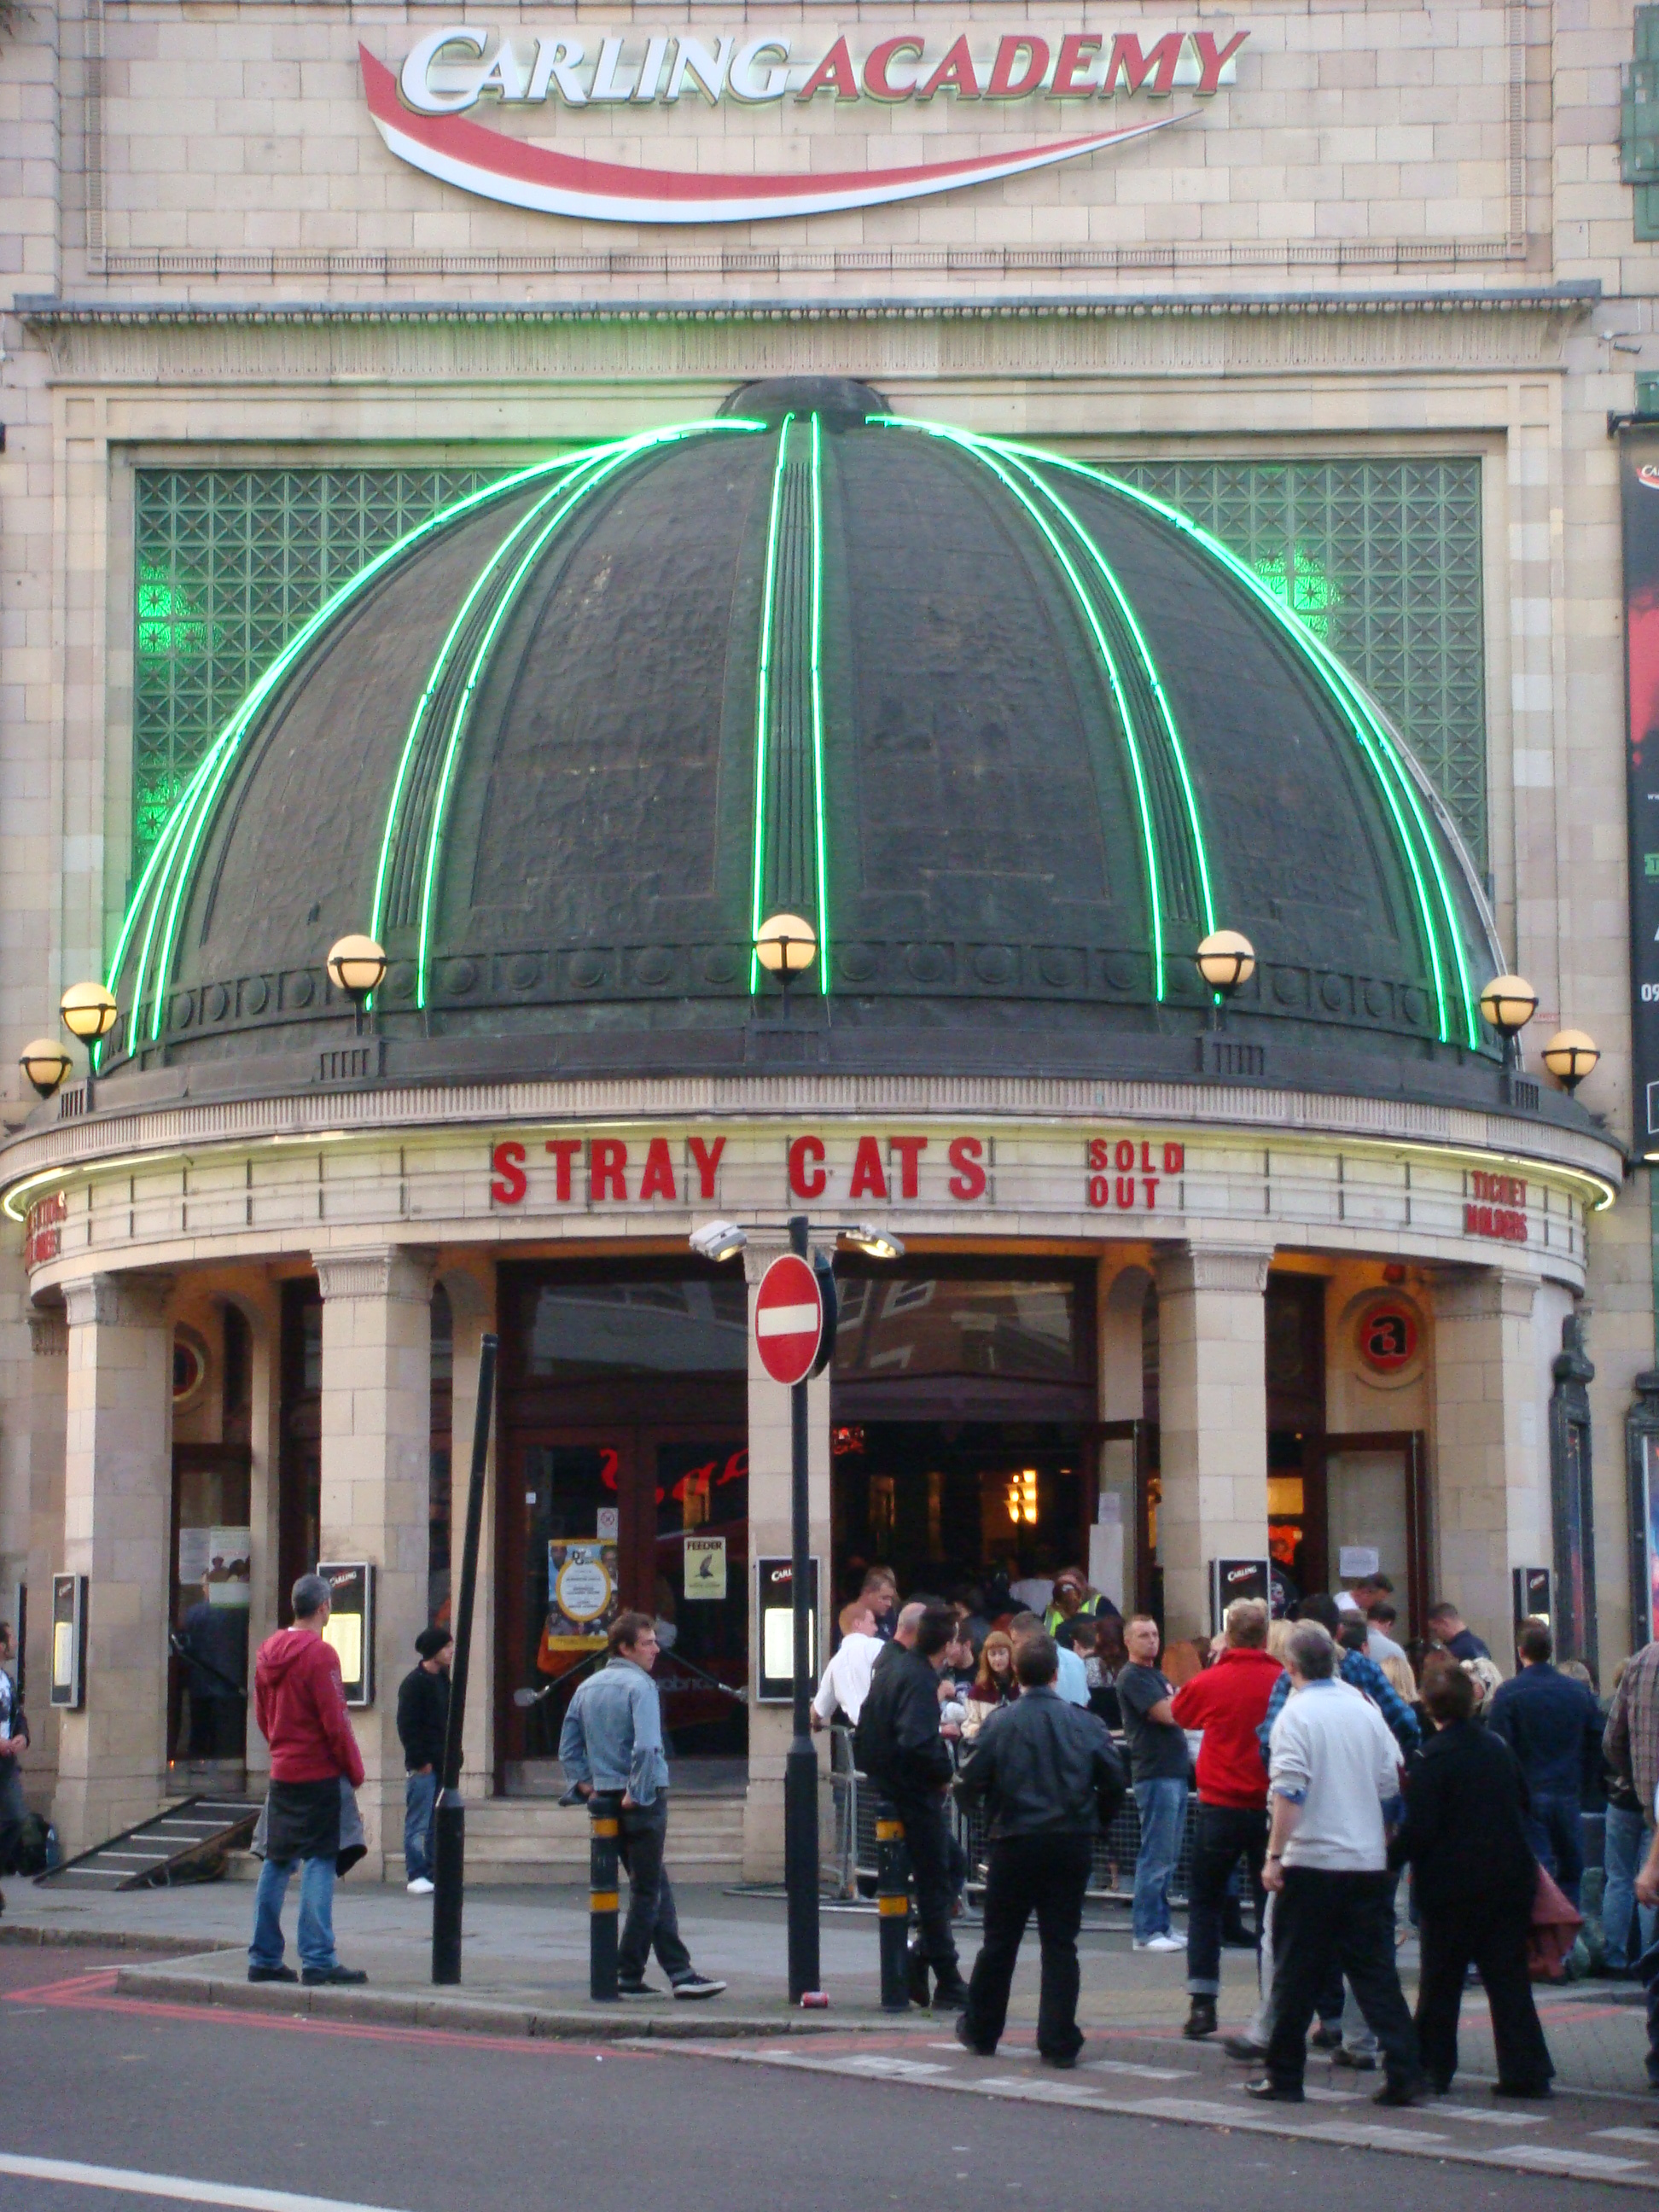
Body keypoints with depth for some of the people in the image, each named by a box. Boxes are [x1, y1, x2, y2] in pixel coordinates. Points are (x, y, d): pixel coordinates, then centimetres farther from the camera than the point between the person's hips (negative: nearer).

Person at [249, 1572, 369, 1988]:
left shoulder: (268, 1652, 9)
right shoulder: (319, 1654, -14)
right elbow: (335, 1722, -15)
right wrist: (355, 1771, -6)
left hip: (281, 1772, 7)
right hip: (319, 1774, -7)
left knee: (276, 1862, 12)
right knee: (320, 1861, -6)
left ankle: (263, 1957, 15)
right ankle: (318, 1960, -10)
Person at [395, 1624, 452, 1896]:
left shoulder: (443, 1681, 16)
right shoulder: (414, 1683, -8)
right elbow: (407, 1726, -12)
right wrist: (420, 1760, -16)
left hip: (442, 1765, 7)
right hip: (422, 1766, -7)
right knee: (418, 1823, -4)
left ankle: (432, 1872, 12)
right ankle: (415, 1875, -3)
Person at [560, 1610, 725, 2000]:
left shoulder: (587, 1688, 13)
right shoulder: (640, 1686, -12)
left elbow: (568, 1748, 14)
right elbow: (647, 1746, -24)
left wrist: (585, 1785, 13)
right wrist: (638, 1793, -17)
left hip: (607, 1797, 8)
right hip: (643, 1799, -8)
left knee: (658, 1887, 13)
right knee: (647, 1891, 1)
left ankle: (680, 1971, 12)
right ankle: (628, 1976, 3)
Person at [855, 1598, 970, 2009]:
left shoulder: (892, 1666, 10)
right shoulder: (918, 1678, -20)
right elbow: (915, 1743, -31)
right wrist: (943, 1771, -16)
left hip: (889, 1787, 9)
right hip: (917, 1795, -9)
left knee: (951, 1871, 18)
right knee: (936, 1887, -1)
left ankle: (918, 1960, 16)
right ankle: (948, 1987, 4)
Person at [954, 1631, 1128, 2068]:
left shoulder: (999, 1724, -7)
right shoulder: (1087, 1724, -2)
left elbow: (970, 1786, -8)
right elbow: (1114, 1783, -2)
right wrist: (1096, 1823, 15)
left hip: (1015, 1844, -1)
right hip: (1072, 1846, 1)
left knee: (1000, 1942, 12)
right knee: (1060, 1943, 5)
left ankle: (981, 2030, 25)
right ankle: (1059, 2042, 2)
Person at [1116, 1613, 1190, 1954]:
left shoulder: (1158, 1676, 21)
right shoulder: (1132, 1677, -10)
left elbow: (1176, 1714, 24)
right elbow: (1167, 1714, -18)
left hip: (1175, 1772, 9)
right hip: (1155, 1774, -9)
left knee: (1167, 1857, 11)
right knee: (1156, 1857, -8)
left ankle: (1161, 1926, 16)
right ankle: (1146, 1931, -5)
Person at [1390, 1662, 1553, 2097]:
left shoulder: (1434, 1756, -14)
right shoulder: (1498, 1746, 6)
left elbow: (1419, 1828, -17)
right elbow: (1524, 1804, 17)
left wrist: (1389, 1859, -5)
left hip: (1453, 1884, -5)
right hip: (1510, 1877, 5)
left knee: (1440, 1980, 8)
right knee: (1507, 1976, 6)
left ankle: (1433, 2066, 14)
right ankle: (1524, 2071, 2)